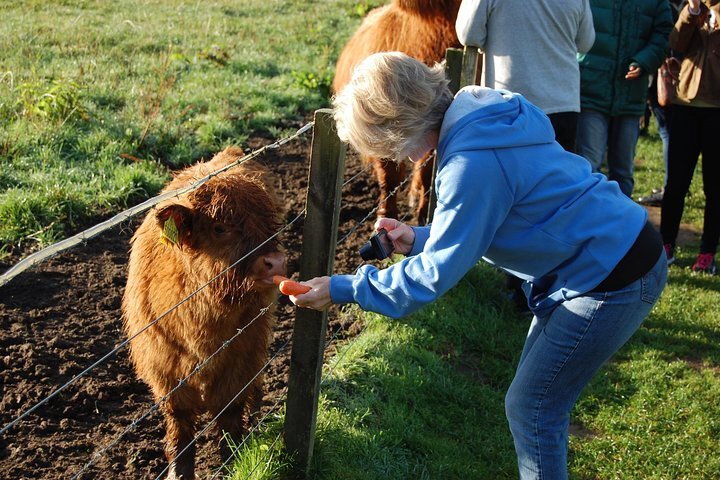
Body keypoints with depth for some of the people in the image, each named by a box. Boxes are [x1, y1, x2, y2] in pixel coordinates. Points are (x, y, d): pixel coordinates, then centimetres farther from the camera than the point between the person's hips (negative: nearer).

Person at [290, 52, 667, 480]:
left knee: (531, 408, 2)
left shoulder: (473, 163, -27)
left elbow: (438, 272, -20)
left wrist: (342, 290, -13)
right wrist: (420, 239, 4)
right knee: (540, 394, 20)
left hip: (611, 280, -10)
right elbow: (484, 221, 15)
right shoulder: (482, 119, 2)